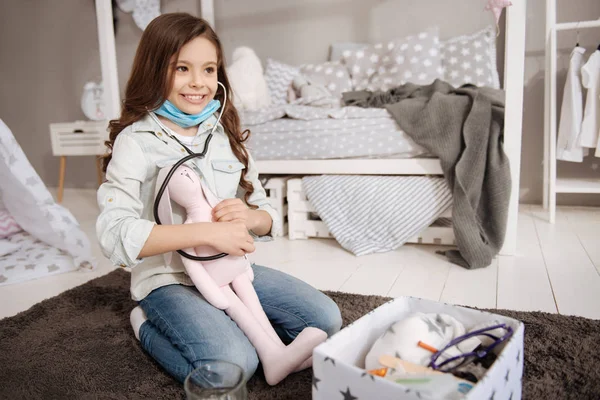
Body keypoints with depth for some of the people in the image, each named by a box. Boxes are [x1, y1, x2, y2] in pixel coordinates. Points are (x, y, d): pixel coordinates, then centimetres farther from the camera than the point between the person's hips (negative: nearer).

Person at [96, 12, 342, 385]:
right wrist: (207, 232, -30)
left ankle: (229, 319, 11)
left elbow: (267, 215, 5)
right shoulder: (136, 141, -10)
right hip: (169, 278, -4)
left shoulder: (226, 134, 4)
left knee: (326, 320, -4)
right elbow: (115, 234, -23)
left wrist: (250, 217, -19)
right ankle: (149, 326, 1)